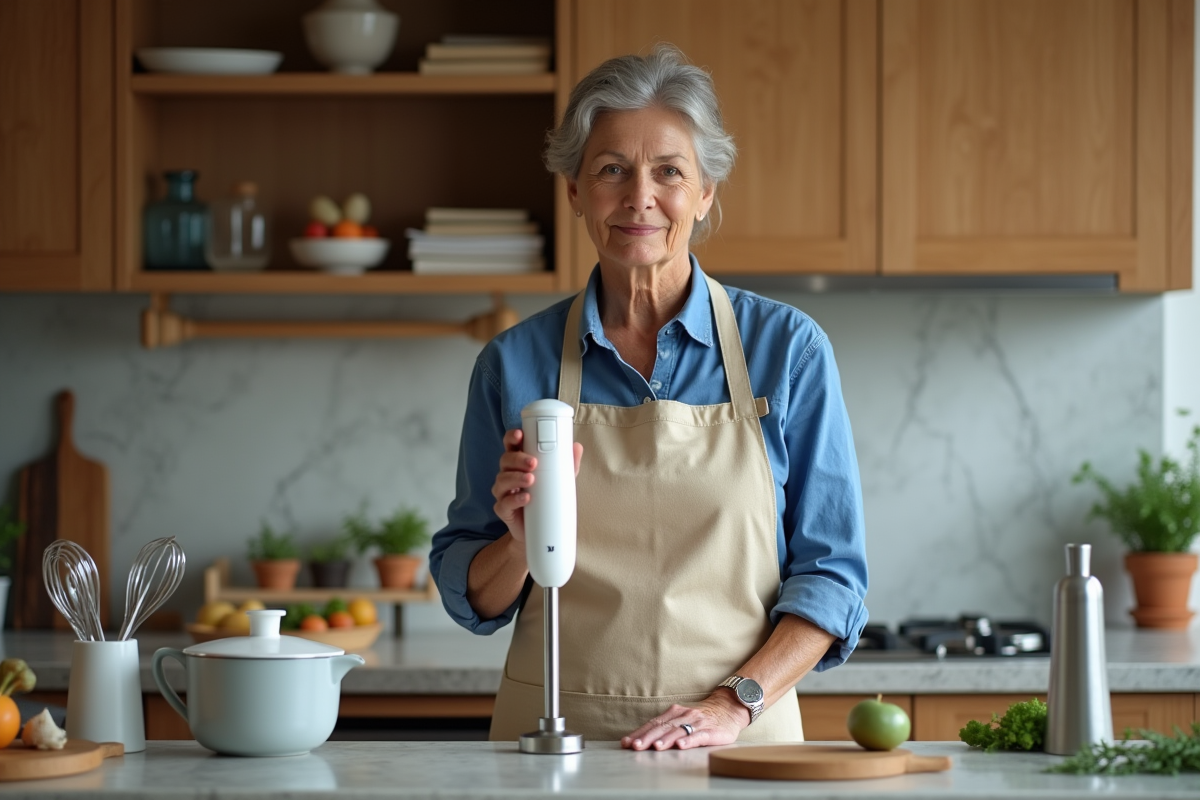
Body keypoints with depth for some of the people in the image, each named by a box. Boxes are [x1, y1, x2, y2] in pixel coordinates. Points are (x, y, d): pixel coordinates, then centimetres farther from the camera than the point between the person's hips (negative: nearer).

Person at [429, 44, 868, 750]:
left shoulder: (789, 349, 2)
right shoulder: (515, 363, 5)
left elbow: (831, 573, 2)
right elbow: (472, 597, 10)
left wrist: (735, 704, -11)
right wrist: (521, 545, -11)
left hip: (737, 743, -1)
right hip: (554, 740, 2)